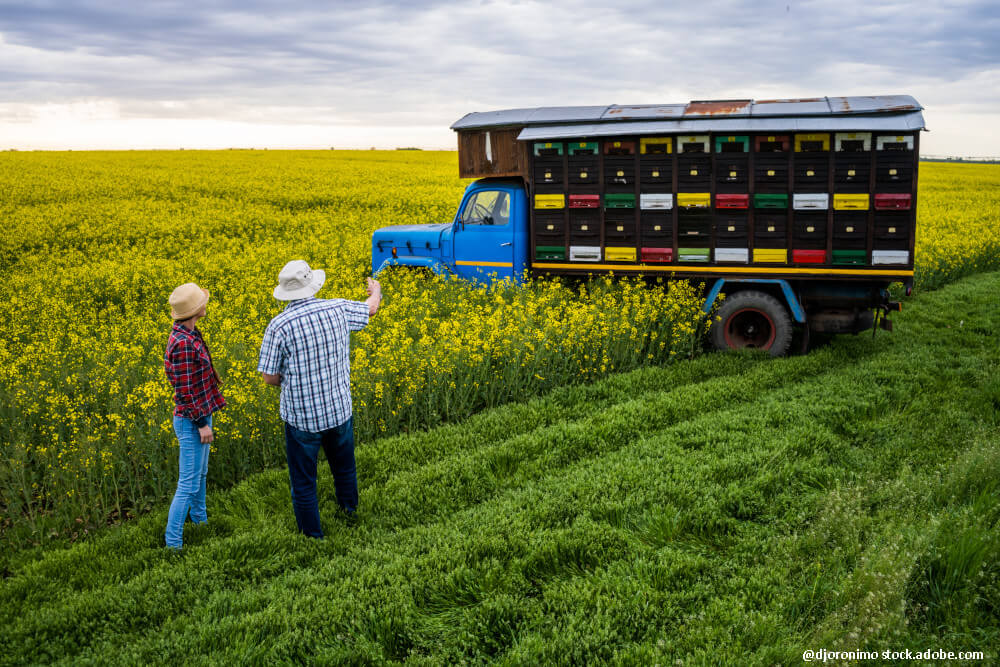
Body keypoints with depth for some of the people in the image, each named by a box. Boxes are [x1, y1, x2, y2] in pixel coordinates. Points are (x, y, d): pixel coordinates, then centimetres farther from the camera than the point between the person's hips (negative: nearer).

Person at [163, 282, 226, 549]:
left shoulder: (188, 335, 5)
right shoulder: (183, 344, -26)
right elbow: (185, 391, -24)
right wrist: (201, 423, -19)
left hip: (200, 417, 10)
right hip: (192, 422, -10)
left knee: (201, 474, 25)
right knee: (189, 484, -3)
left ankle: (200, 521, 44)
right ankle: (172, 543, 6)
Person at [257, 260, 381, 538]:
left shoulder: (279, 325, -19)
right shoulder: (337, 309, -9)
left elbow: (269, 377, -13)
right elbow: (370, 308, 13)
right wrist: (376, 290, 35)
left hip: (302, 417, -4)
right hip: (339, 410, 4)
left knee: (303, 480, 15)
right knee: (344, 466, 29)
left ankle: (312, 534, 29)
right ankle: (349, 508, 52)